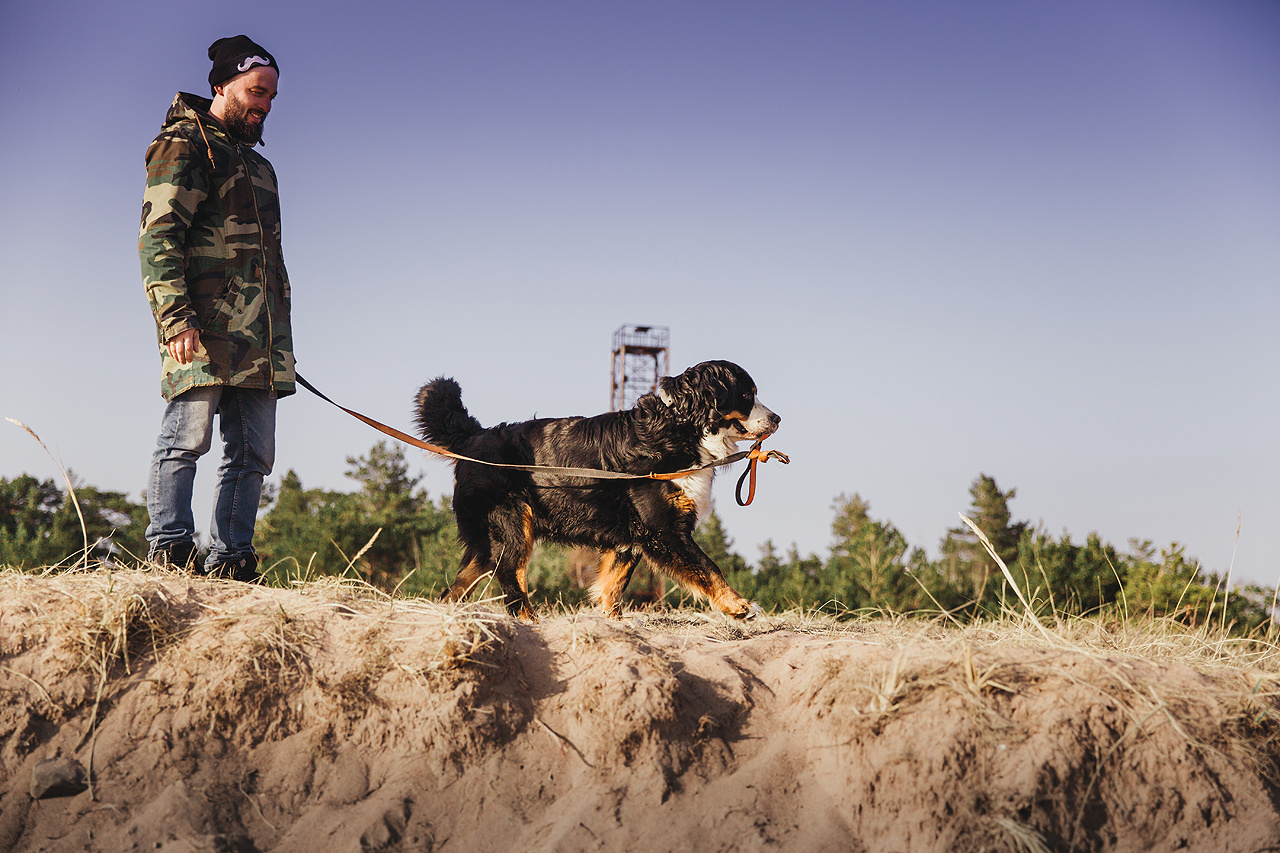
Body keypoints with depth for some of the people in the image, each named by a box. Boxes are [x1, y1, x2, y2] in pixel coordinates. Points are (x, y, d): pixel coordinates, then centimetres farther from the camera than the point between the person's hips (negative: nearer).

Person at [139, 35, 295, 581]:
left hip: (258, 337, 8)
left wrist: (279, 339, 24)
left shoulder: (255, 163, 28)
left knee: (253, 453, 3)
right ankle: (169, 553, -7)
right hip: (204, 329, -8)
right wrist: (176, 318, -21)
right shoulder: (184, 146, 1)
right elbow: (158, 236, -10)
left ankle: (230, 562, 6)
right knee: (188, 436, -10)